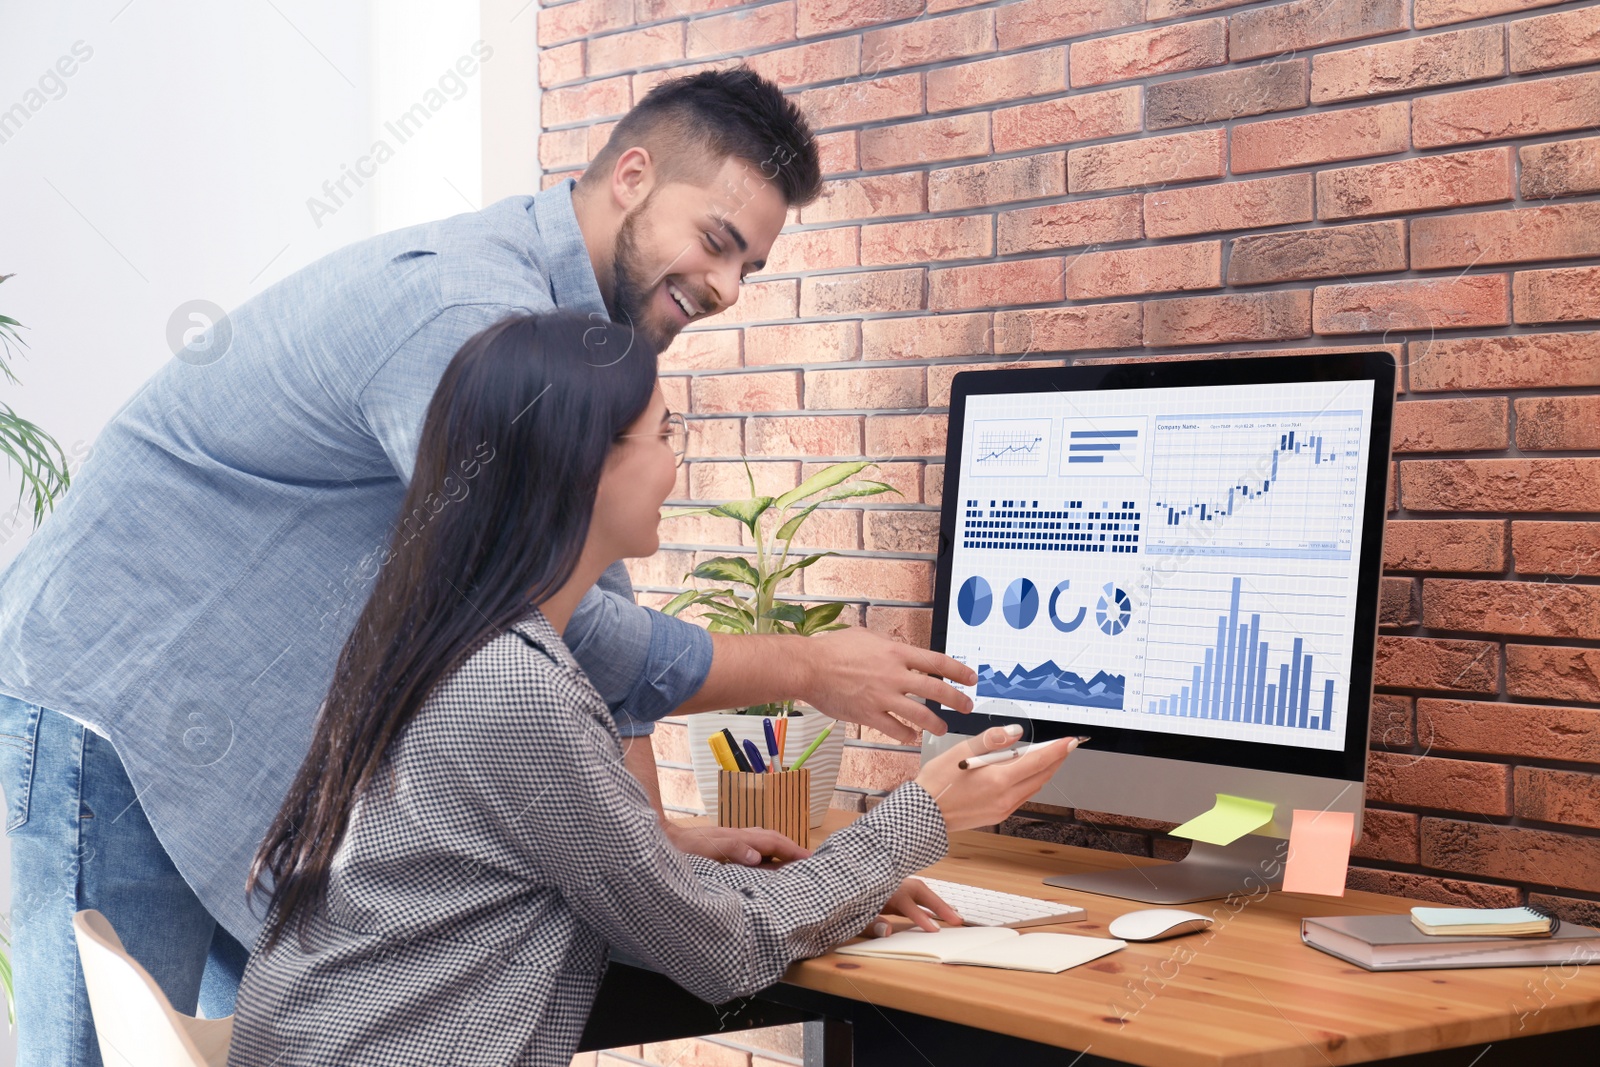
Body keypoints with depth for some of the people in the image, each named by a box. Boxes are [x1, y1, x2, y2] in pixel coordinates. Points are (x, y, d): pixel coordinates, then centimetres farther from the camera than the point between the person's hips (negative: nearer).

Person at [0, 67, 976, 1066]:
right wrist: (807, 669, -14)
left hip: (271, 744, 10)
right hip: (116, 701, -10)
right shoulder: (470, 309, -26)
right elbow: (550, 629, -24)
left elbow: (590, 594, 10)